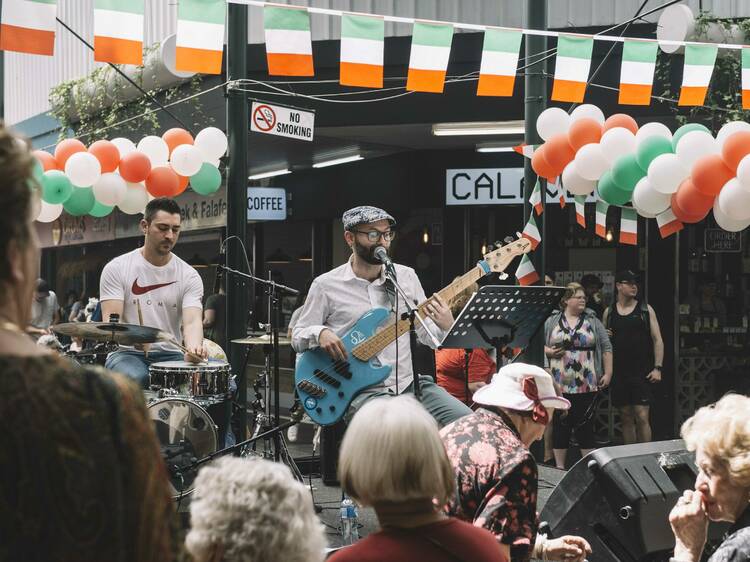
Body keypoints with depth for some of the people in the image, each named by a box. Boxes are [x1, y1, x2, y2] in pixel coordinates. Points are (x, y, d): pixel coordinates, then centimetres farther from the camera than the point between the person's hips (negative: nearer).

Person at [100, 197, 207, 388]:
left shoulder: (188, 276, 4)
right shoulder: (117, 269, -1)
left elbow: (192, 321, -10)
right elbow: (110, 321, -7)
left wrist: (194, 347, -35)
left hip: (170, 355, 2)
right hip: (127, 353, -2)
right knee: (135, 378, -37)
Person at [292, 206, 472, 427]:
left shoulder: (406, 276, 9)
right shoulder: (326, 286, 0)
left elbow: (428, 336, 12)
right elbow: (297, 338, 6)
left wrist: (446, 326, -11)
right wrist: (319, 333, -17)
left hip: (407, 384, 4)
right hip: (360, 392, -4)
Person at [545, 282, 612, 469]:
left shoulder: (593, 322, 8)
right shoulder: (552, 322, 7)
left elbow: (606, 348, 8)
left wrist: (608, 373, 1)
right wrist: (549, 352, -8)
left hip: (587, 384, 0)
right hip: (559, 384, 0)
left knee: (585, 425, 0)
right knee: (560, 425, 4)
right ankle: (560, 467, 12)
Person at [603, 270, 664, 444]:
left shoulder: (646, 310, 4)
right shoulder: (609, 312, 9)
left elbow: (657, 340, 2)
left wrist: (657, 368, -7)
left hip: (642, 372, -3)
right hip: (619, 373, 3)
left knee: (642, 417, -8)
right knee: (626, 419, 8)